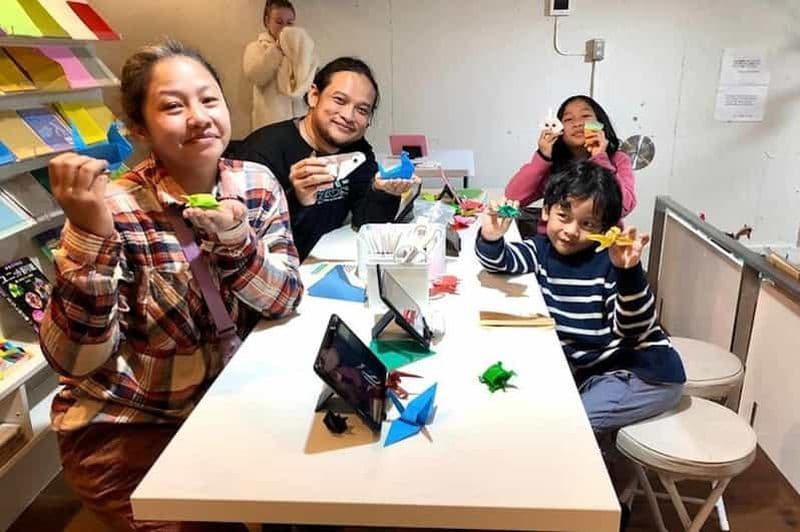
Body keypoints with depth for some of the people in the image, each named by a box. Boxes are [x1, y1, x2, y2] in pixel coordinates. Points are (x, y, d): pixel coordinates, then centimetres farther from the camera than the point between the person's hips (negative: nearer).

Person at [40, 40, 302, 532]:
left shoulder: (257, 184, -7)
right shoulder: (113, 208, -20)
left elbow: (286, 300, -12)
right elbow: (74, 359, -22)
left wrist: (235, 239, -30)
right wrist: (89, 234, -35)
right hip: (123, 429, -3)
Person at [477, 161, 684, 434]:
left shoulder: (611, 260, -17)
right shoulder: (543, 249, 0)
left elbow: (632, 330, -21)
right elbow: (499, 261, -13)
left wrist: (629, 271, -38)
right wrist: (491, 238, -36)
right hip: (578, 366, 6)